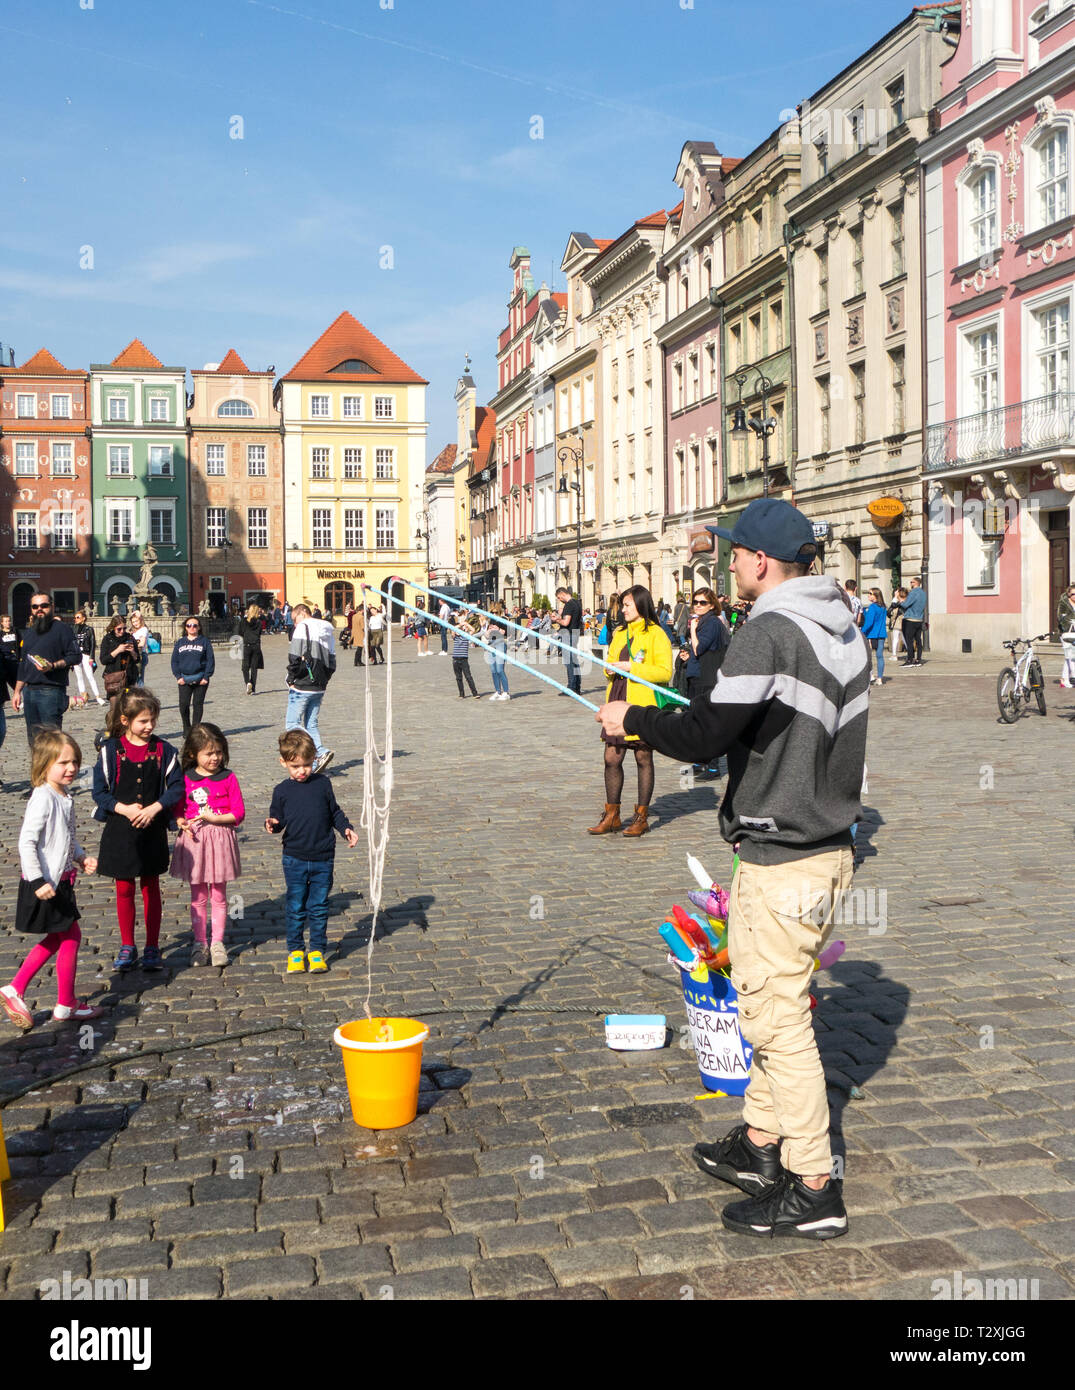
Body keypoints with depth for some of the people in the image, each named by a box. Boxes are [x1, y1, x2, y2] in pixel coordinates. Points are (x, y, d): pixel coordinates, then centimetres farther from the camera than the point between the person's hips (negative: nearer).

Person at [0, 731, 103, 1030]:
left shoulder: (65, 797, 7)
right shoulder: (43, 799, -21)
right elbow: (26, 842, -25)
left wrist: (81, 857, 8)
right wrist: (38, 881, -26)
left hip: (61, 879, 9)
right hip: (45, 884, -9)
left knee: (56, 938, 18)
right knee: (71, 937, 2)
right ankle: (66, 1005, 15)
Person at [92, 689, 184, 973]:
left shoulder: (163, 750, -3)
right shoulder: (111, 750, -5)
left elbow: (176, 788, -2)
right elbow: (100, 791, -4)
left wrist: (154, 808, -16)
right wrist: (124, 809, -18)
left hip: (152, 830, 0)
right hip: (120, 830, 0)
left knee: (151, 888, 9)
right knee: (124, 889, 9)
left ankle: (152, 947, 18)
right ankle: (127, 947, 22)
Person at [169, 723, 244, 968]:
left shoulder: (228, 778, -4)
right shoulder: (185, 780, -1)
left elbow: (238, 814, -5)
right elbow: (178, 810, 6)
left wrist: (213, 818, -17)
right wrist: (182, 824, -15)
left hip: (220, 840, -1)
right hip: (194, 840, 1)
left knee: (218, 895, 8)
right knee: (198, 896, 9)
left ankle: (218, 943, 16)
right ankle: (199, 943, 17)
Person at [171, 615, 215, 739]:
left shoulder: (204, 641, 4)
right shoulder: (180, 643, 11)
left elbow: (210, 660, 2)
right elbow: (174, 661, 12)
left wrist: (206, 677, -6)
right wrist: (178, 676, 0)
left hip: (200, 679, -2)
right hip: (184, 680, 2)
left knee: (198, 704, 1)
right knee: (183, 704, -5)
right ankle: (186, 728, 11)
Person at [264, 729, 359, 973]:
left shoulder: (322, 784, 1)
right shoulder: (282, 791, -1)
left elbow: (335, 813, 11)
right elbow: (278, 821, 3)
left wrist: (346, 829, -3)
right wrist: (272, 824, -18)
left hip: (322, 860, 1)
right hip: (294, 859, 0)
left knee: (319, 907, 7)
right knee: (296, 908, 6)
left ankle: (317, 951, 17)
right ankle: (295, 951, 19)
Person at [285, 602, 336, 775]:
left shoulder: (303, 628, -10)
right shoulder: (327, 630, 14)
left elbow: (295, 657, -16)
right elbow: (332, 662, 15)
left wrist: (291, 679, -6)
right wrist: (324, 680, 14)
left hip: (302, 687, -7)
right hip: (319, 688, 8)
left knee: (292, 724, -2)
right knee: (311, 725, 13)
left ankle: (321, 752, -16)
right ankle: (318, 757, 1)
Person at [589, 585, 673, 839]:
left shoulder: (656, 634, -4)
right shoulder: (619, 634, 17)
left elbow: (665, 672, -12)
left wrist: (631, 668, -16)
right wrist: (611, 669, 3)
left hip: (642, 704, -6)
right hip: (617, 702, 6)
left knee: (643, 759, 2)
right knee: (611, 758, 2)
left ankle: (641, 817, 11)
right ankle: (612, 816, 11)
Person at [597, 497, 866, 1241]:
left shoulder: (770, 631, -18)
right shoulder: (845, 628, 10)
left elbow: (705, 736, -22)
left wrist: (634, 718, -7)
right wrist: (716, 711, 21)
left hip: (781, 861, -9)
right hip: (830, 848, 10)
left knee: (777, 1017, 0)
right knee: (778, 1005, 20)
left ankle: (813, 1189, 9)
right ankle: (761, 1145, 33)